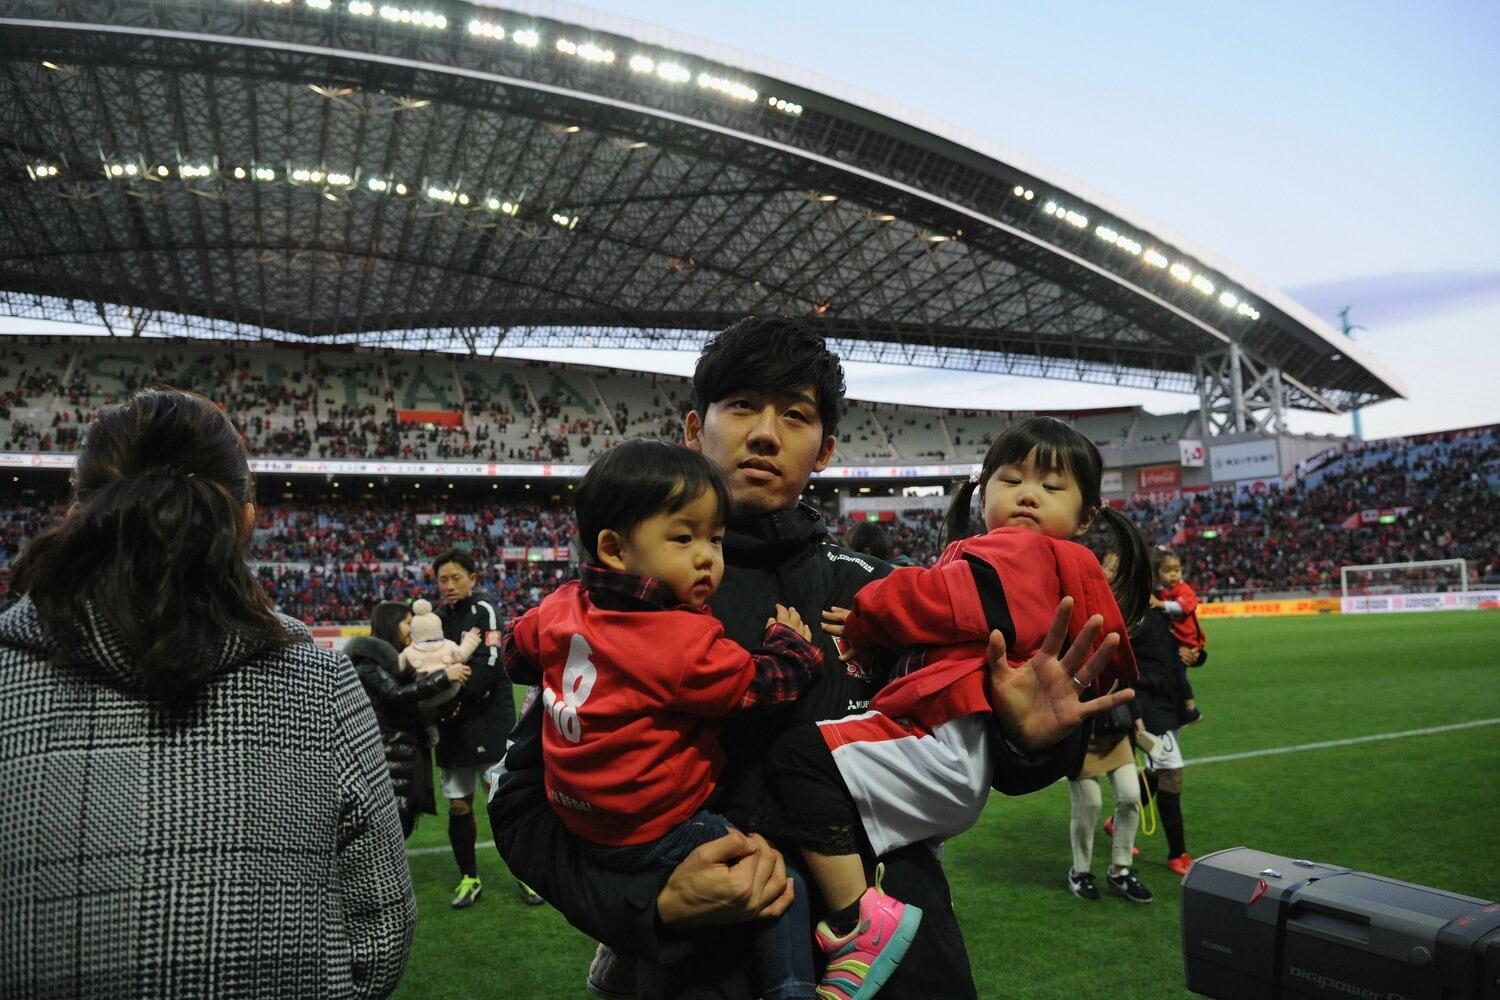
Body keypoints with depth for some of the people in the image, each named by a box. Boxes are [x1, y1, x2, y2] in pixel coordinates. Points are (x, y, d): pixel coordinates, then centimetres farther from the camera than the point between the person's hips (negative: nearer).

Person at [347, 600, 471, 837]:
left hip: (405, 757, 9)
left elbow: (411, 702, 17)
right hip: (384, 757, -9)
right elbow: (396, 694, -23)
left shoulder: (396, 658, 18)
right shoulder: (369, 658, -9)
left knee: (402, 826, 9)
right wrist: (444, 676, -23)